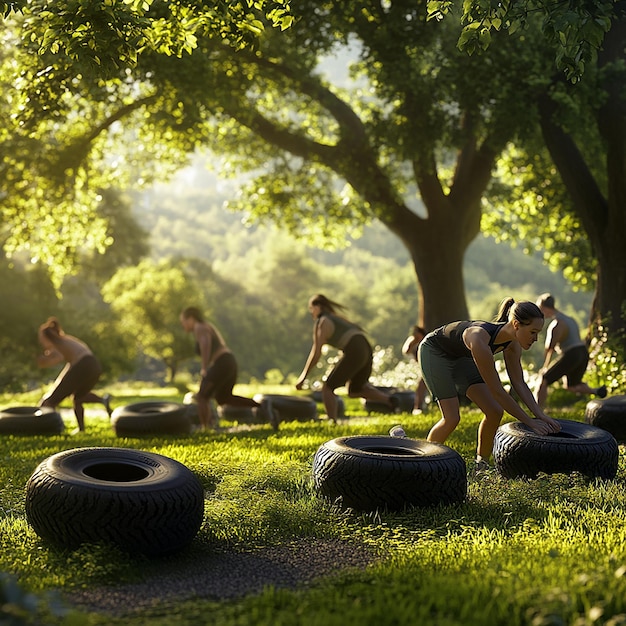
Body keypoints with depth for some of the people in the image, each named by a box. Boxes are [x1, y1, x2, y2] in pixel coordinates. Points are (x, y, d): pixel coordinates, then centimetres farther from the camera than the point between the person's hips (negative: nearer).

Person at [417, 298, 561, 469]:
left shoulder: (512, 342, -18)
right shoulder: (480, 340, -41)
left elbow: (519, 384, -8)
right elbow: (497, 391, -35)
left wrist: (541, 415, -17)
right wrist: (530, 422, -29)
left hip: (460, 356, 7)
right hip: (433, 351, -7)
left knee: (495, 412, -4)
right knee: (452, 418, -16)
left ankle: (481, 464, 14)